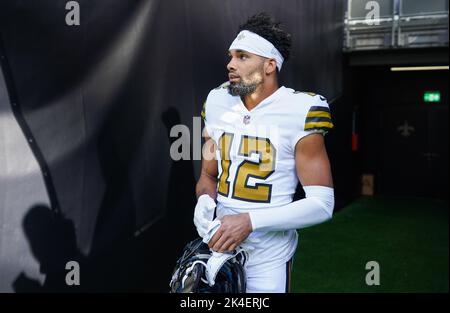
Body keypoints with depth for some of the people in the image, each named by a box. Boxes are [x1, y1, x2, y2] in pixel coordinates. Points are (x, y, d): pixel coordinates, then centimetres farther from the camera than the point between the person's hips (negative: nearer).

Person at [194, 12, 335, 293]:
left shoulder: (298, 114, -15)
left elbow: (322, 204, -16)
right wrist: (205, 201, -10)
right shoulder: (218, 104, 1)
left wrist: (250, 221, -23)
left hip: (267, 261, -4)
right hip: (221, 249, 5)